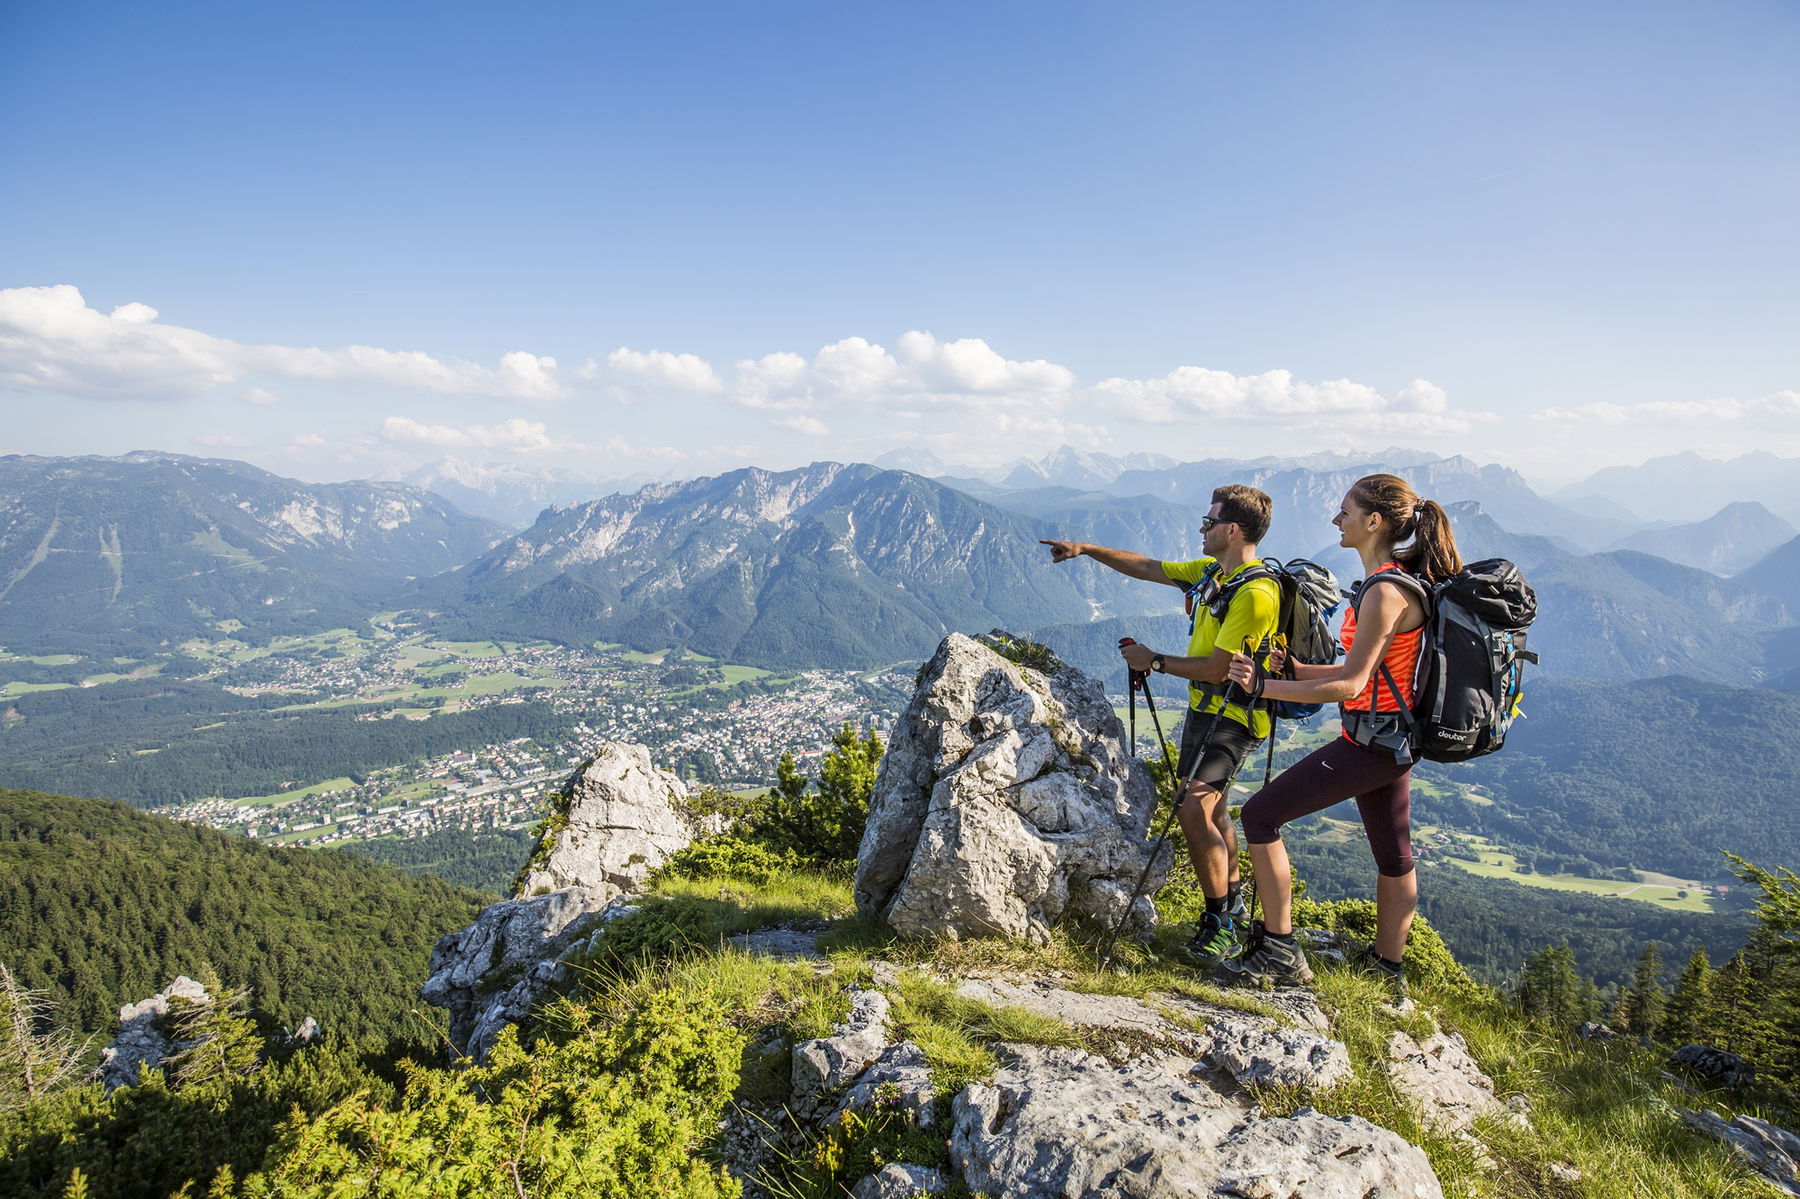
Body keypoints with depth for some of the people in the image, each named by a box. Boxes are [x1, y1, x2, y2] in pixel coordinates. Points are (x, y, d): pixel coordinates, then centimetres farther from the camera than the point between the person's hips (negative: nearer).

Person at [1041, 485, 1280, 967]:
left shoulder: (1256, 593, -23)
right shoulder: (1211, 571, 6)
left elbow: (1217, 668, -24)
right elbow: (1149, 568, 16)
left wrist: (1154, 661, -14)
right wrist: (1086, 549, 14)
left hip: (1233, 715, -10)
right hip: (1204, 707, 10)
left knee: (1194, 810, -19)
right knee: (1211, 809, 20)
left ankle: (1220, 923, -5)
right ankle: (1232, 907, 37)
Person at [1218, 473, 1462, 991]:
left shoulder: (1386, 590, -20)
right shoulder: (1400, 581, 11)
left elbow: (1350, 685, -22)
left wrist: (1264, 686, -20)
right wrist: (1294, 670, 13)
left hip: (1371, 740, -11)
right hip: (1391, 740, 11)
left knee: (1260, 814, -7)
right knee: (1393, 856, 18)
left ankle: (1280, 952, -1)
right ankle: (1389, 972, 32)